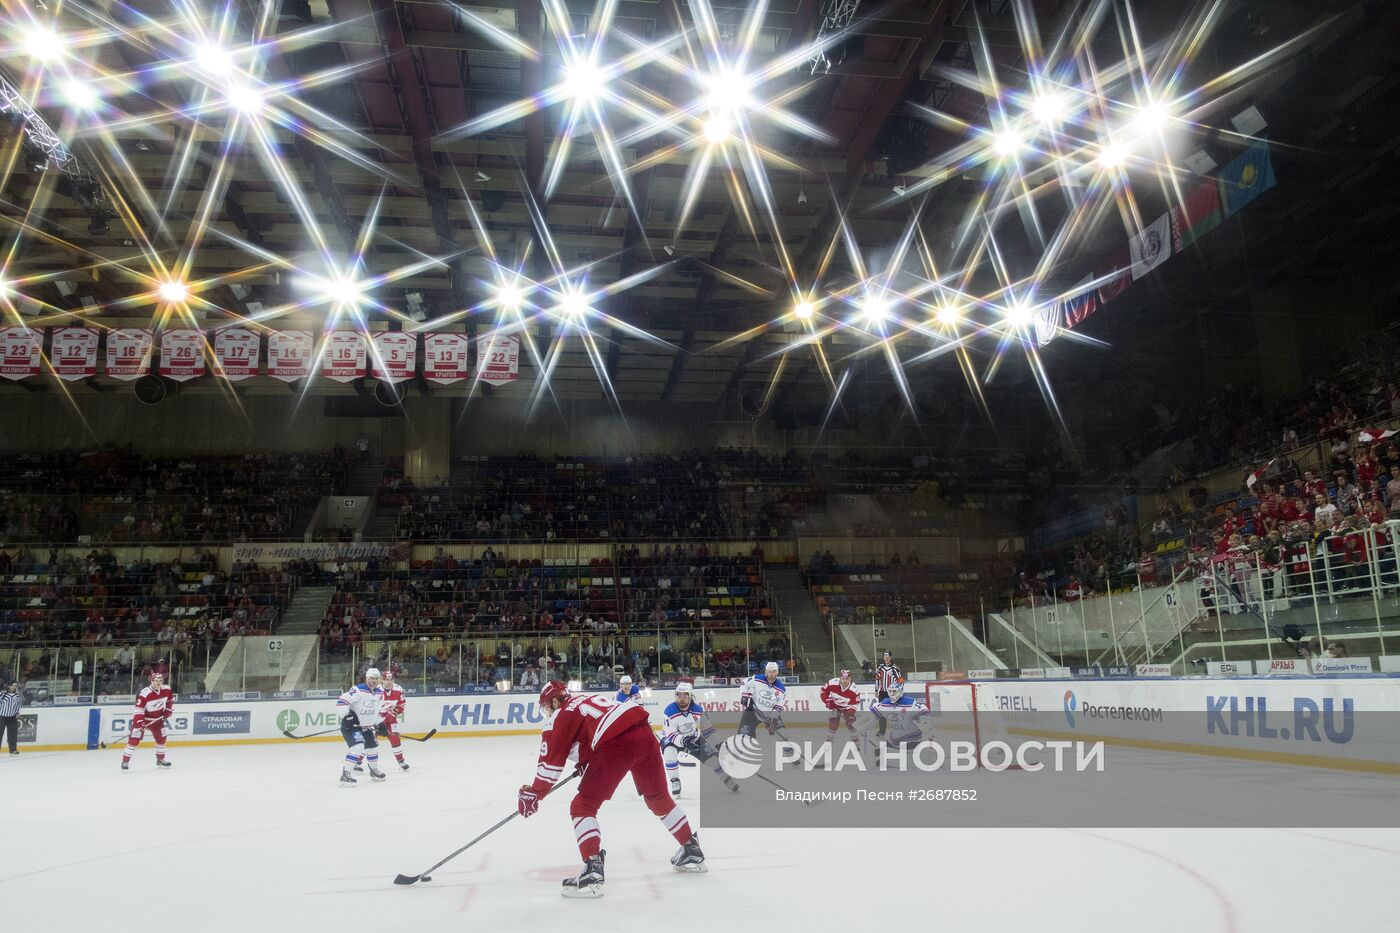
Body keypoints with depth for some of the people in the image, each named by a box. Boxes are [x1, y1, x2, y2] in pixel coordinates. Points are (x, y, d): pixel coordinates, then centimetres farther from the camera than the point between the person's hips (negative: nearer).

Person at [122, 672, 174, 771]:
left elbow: (170, 700, 10)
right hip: (143, 718, -5)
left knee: (161, 738, 9)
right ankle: (125, 761, -2)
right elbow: (138, 709, -28)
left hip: (157, 718, 5)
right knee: (134, 739, -12)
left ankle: (160, 759, 25)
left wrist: (167, 712, 3)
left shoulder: (166, 689, -10)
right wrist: (139, 723, -34)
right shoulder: (145, 693, -27)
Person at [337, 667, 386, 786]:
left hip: (366, 726, 8)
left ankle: (374, 770, 43)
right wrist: (347, 715, -30)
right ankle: (345, 774, -22)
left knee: (373, 747, 18)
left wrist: (378, 723, 18)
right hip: (351, 725, -8)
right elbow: (341, 702, -26)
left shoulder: (380, 693, 3)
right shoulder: (358, 690, -22)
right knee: (358, 746, -26)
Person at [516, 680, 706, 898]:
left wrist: (533, 794, 14)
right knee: (658, 798, 26)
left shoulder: (560, 716, 10)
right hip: (644, 732, 8)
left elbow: (551, 762, 5)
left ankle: (593, 871, -9)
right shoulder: (586, 699, 31)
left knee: (583, 806, 4)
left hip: (616, 744, -8)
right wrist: (587, 764, 40)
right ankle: (692, 851, 37)